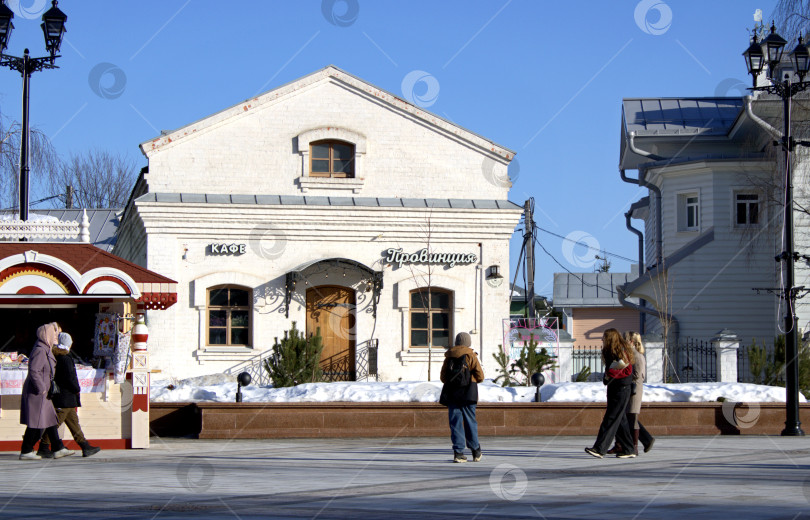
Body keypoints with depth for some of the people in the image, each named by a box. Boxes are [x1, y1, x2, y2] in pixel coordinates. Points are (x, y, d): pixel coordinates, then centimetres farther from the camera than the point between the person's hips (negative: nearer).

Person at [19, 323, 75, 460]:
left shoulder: (46, 350, 13)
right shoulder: (40, 351, -18)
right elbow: (34, 371, -25)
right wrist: (41, 388, -21)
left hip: (42, 391, 10)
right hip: (36, 392, -10)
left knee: (50, 419, 12)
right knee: (36, 423, -5)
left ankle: (58, 449, 17)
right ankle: (25, 452, 2)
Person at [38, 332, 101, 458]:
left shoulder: (55, 357, 10)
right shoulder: (65, 359, -17)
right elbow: (70, 379, -19)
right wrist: (77, 389, -3)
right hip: (65, 398, -10)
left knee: (73, 421, 11)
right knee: (56, 422, -5)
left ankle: (85, 447, 15)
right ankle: (43, 448, -2)